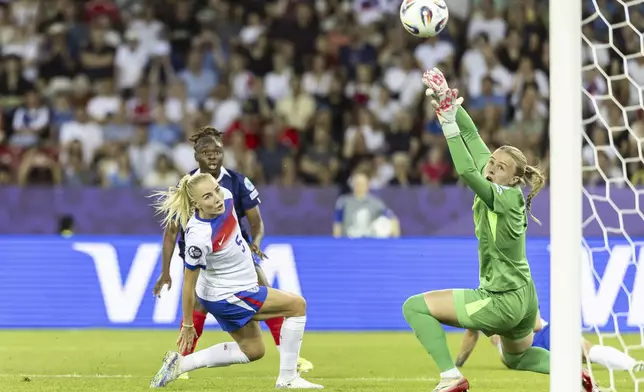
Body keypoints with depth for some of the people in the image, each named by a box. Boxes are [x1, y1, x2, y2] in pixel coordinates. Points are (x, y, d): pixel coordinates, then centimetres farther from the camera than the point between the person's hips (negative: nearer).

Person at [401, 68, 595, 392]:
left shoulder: (505, 197, -22)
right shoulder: (498, 189, -1)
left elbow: (467, 171, -38)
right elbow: (473, 136, 3)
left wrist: (449, 123, -40)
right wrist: (448, 100, -3)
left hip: (501, 302, -10)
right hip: (523, 296, 10)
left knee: (415, 307, -7)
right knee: (517, 358, 33)